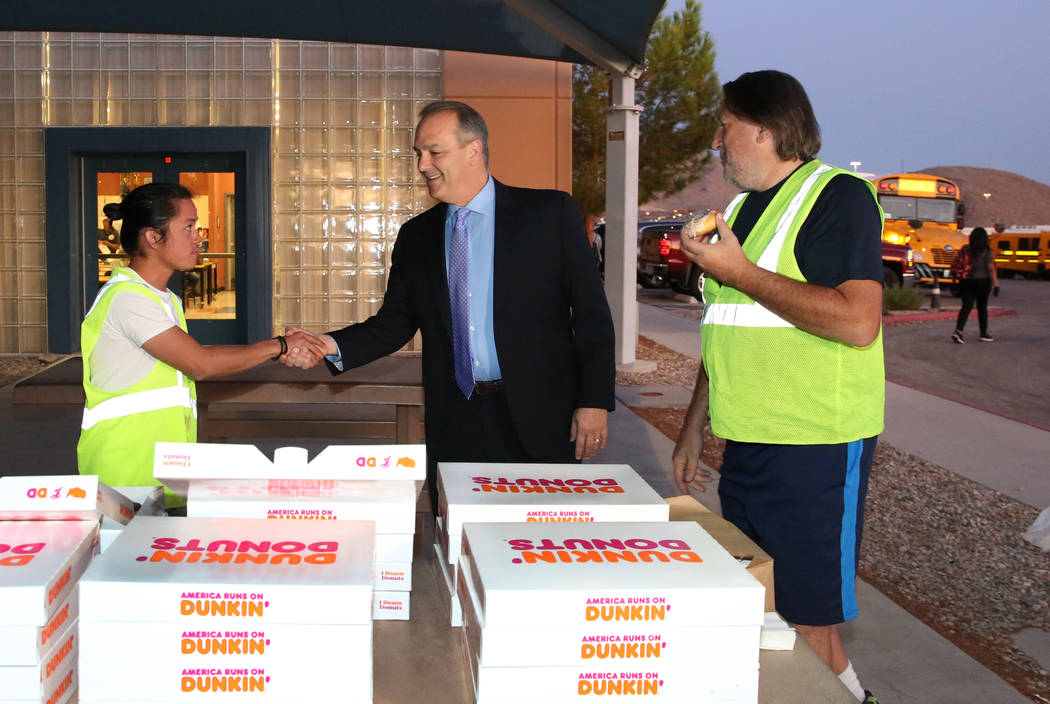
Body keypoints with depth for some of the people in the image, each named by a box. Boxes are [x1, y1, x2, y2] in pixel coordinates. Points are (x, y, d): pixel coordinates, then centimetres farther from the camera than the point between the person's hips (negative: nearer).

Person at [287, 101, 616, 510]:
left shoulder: (549, 213, -1)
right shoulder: (416, 235, 11)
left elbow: (591, 313, -2)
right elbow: (394, 324, 9)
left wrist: (594, 401, -8)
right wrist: (333, 347, -9)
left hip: (538, 419, -3)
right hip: (454, 426, 3)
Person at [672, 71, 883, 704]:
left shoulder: (838, 196, -10)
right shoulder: (740, 208, 17)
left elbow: (858, 322, -23)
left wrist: (740, 272, -17)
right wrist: (693, 431, 20)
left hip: (814, 450, -8)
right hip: (745, 448, 9)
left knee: (808, 627, -4)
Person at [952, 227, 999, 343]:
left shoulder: (965, 249, 2)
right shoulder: (987, 252, -9)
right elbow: (991, 269, -15)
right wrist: (996, 285, -14)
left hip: (966, 281, 3)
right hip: (982, 281, -3)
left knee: (966, 306, 0)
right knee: (982, 307, 11)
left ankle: (958, 330, -20)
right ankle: (983, 334, 22)